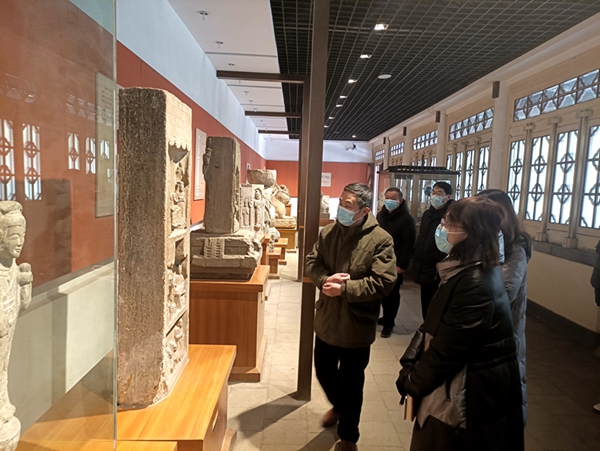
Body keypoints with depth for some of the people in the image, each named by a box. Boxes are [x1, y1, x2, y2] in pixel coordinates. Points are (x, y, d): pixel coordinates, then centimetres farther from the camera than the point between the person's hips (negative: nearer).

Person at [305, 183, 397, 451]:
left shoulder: (381, 240, -16)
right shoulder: (328, 232, -1)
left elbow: (383, 283, -21)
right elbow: (312, 263, 2)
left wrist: (344, 288, -25)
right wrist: (325, 280, -19)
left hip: (356, 326, -5)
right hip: (327, 321, 5)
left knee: (351, 384, 12)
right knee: (323, 371, 23)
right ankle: (338, 406, 56)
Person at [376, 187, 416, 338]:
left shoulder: (407, 219, -10)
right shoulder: (380, 215, 10)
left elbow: (408, 245, -14)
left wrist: (402, 265, -17)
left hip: (394, 263, -6)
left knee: (392, 294, 3)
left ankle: (389, 323, 15)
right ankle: (387, 317, 30)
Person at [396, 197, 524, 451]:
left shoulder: (475, 283, -28)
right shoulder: (468, 269, 3)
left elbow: (447, 349, -24)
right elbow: (434, 324, 4)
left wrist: (412, 382, -8)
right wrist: (410, 365, -3)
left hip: (470, 395, -8)